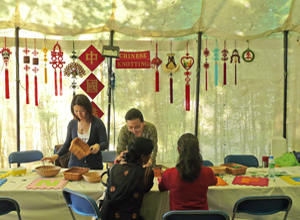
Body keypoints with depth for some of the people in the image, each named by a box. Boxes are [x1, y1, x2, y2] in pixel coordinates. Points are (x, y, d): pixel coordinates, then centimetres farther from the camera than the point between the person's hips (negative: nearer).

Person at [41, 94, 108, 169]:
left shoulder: (97, 123, -9)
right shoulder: (72, 124, 1)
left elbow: (105, 144, -9)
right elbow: (67, 144, 10)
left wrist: (98, 146, -32)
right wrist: (57, 155, -6)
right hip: (75, 164, 2)